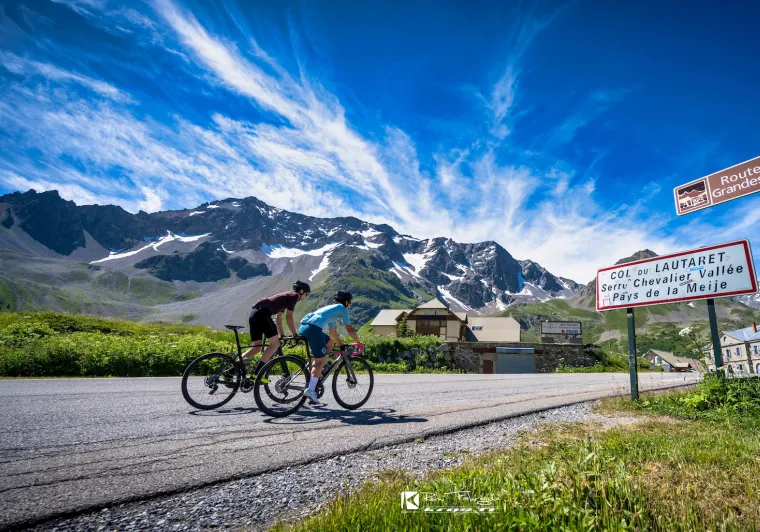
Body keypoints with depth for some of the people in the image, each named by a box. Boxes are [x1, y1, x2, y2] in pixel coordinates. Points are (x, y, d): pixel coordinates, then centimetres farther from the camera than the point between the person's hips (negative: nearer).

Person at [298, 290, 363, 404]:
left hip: (303, 327, 8)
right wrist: (358, 342, 25)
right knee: (320, 360, -4)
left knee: (330, 343, 24)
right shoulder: (342, 309, 13)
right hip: (313, 328, -8)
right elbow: (349, 329, 12)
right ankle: (310, 390, -12)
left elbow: (332, 332, 39)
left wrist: (342, 344, 43)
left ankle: (318, 369, 18)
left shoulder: (330, 308, 35)